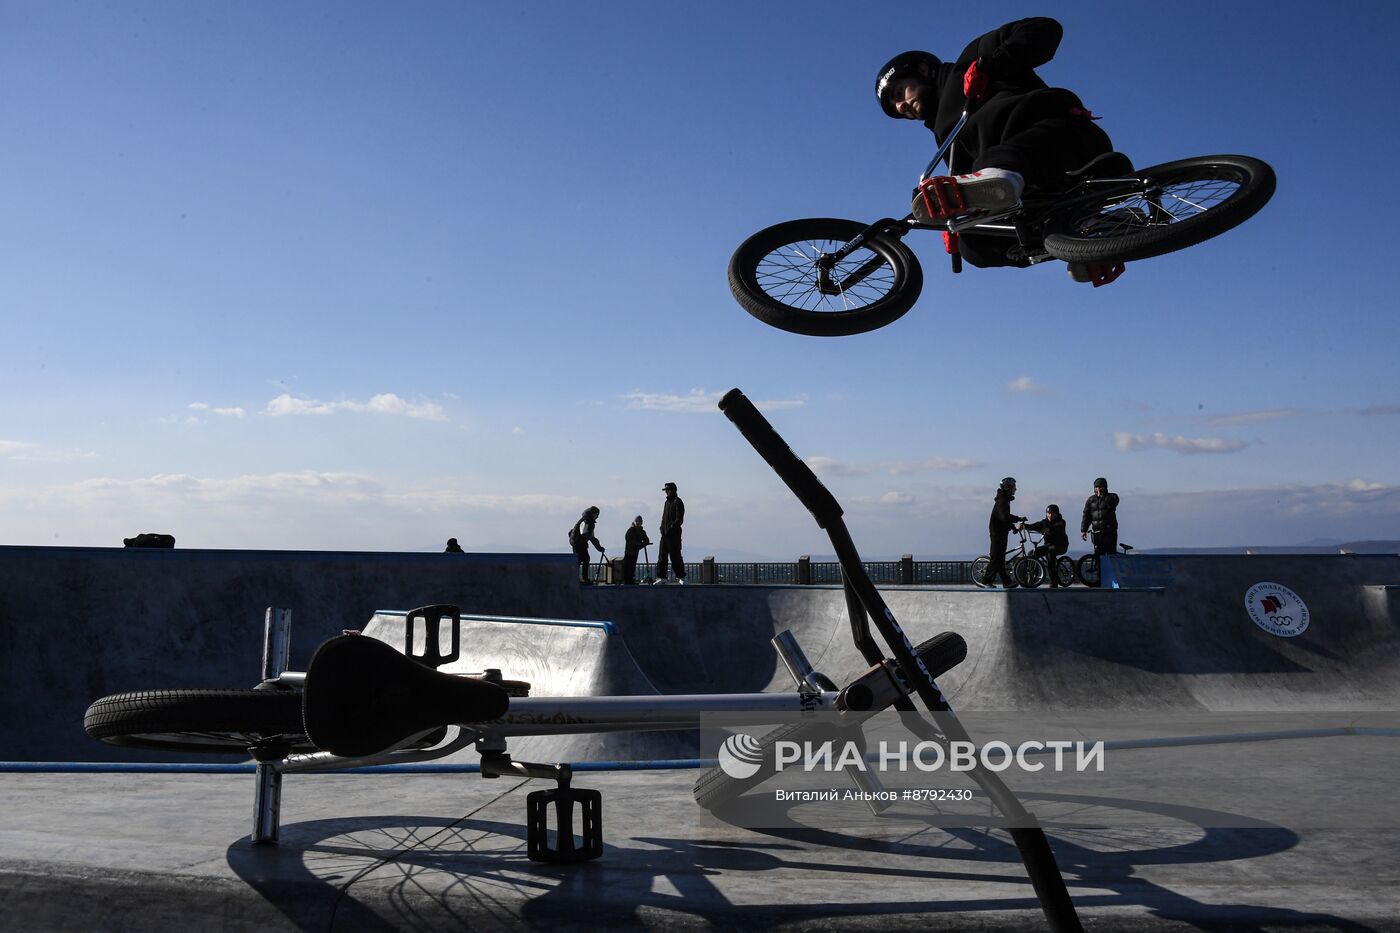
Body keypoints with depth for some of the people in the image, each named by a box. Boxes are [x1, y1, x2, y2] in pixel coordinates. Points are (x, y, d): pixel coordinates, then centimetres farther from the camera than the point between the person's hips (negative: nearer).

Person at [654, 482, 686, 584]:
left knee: (675, 556, -4)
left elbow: (679, 519, -15)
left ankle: (681, 577, 5)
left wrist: (671, 528, -21)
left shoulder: (677, 502, -8)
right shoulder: (667, 502, 19)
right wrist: (662, 528, 12)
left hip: (674, 534, -9)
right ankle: (661, 577, 9)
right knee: (662, 556, 6)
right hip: (665, 533, 9)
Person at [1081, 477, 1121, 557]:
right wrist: (1083, 530, 3)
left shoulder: (1112, 497, 6)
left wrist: (1101, 495, -12)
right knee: (1098, 554, -1)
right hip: (1097, 532, 2)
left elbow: (1110, 505, -16)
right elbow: (1086, 515, 10)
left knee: (1111, 553, -6)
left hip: (1110, 531, -2)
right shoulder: (1091, 500, 13)